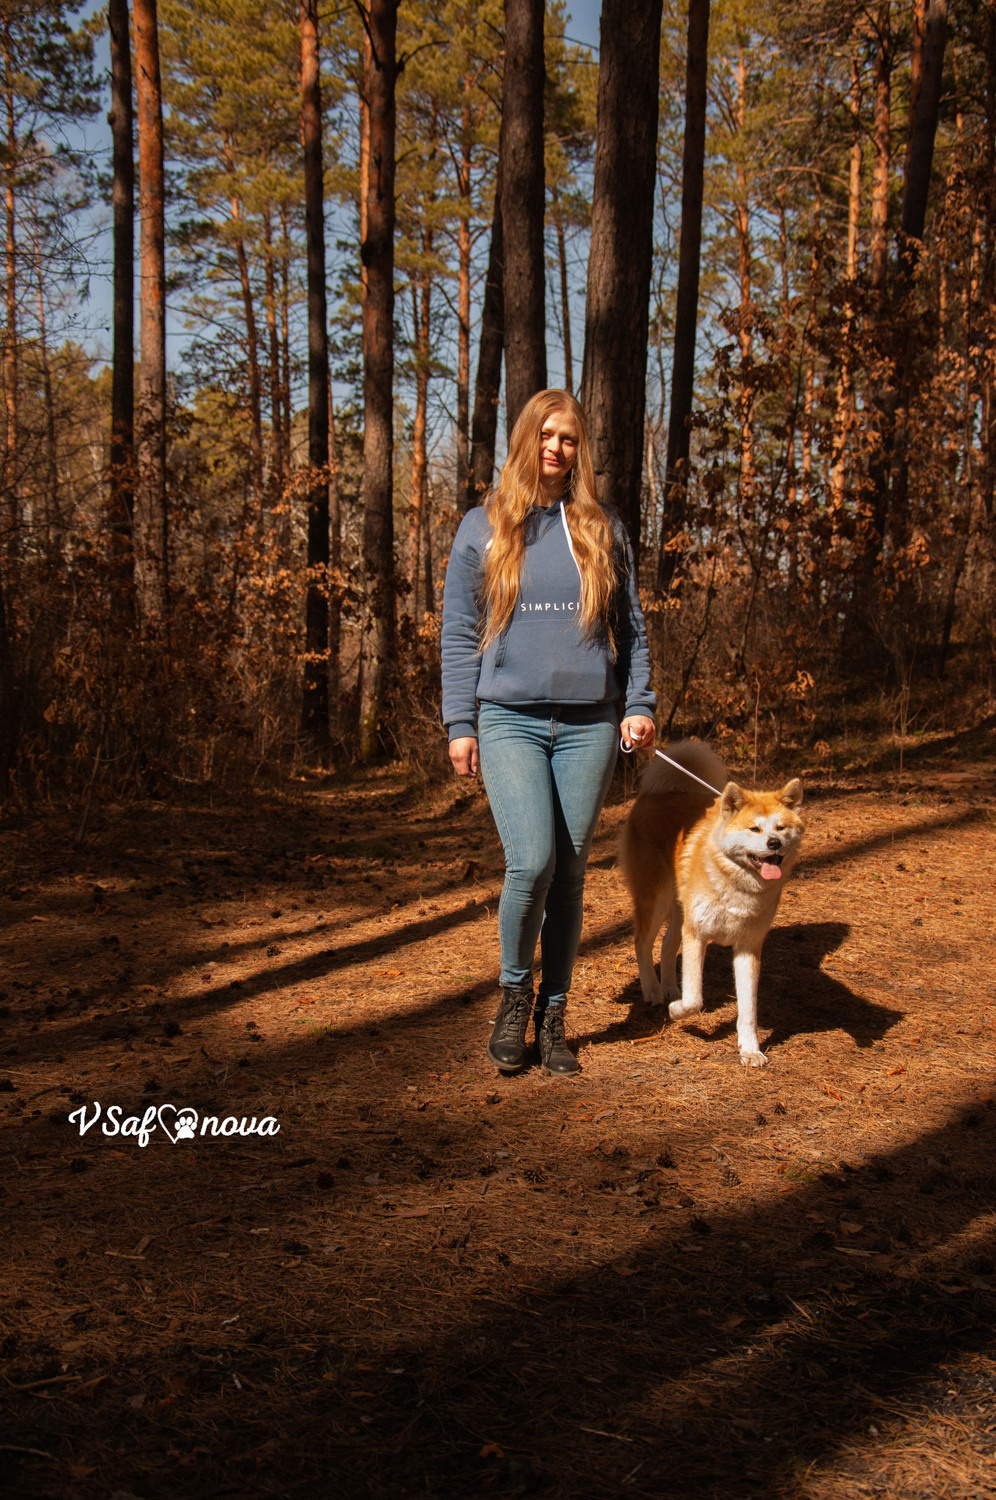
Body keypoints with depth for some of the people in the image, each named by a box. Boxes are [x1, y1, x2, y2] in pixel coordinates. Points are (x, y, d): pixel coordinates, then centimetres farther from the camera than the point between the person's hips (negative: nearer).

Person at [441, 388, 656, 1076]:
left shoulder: (604, 528, 11)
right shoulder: (483, 528, 7)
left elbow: (632, 627, 15)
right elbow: (459, 632, 7)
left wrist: (640, 705, 2)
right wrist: (460, 723, 0)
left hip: (589, 725, 2)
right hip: (511, 722, -2)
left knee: (570, 873, 4)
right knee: (531, 862, -16)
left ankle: (553, 1016, 19)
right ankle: (515, 992, 10)